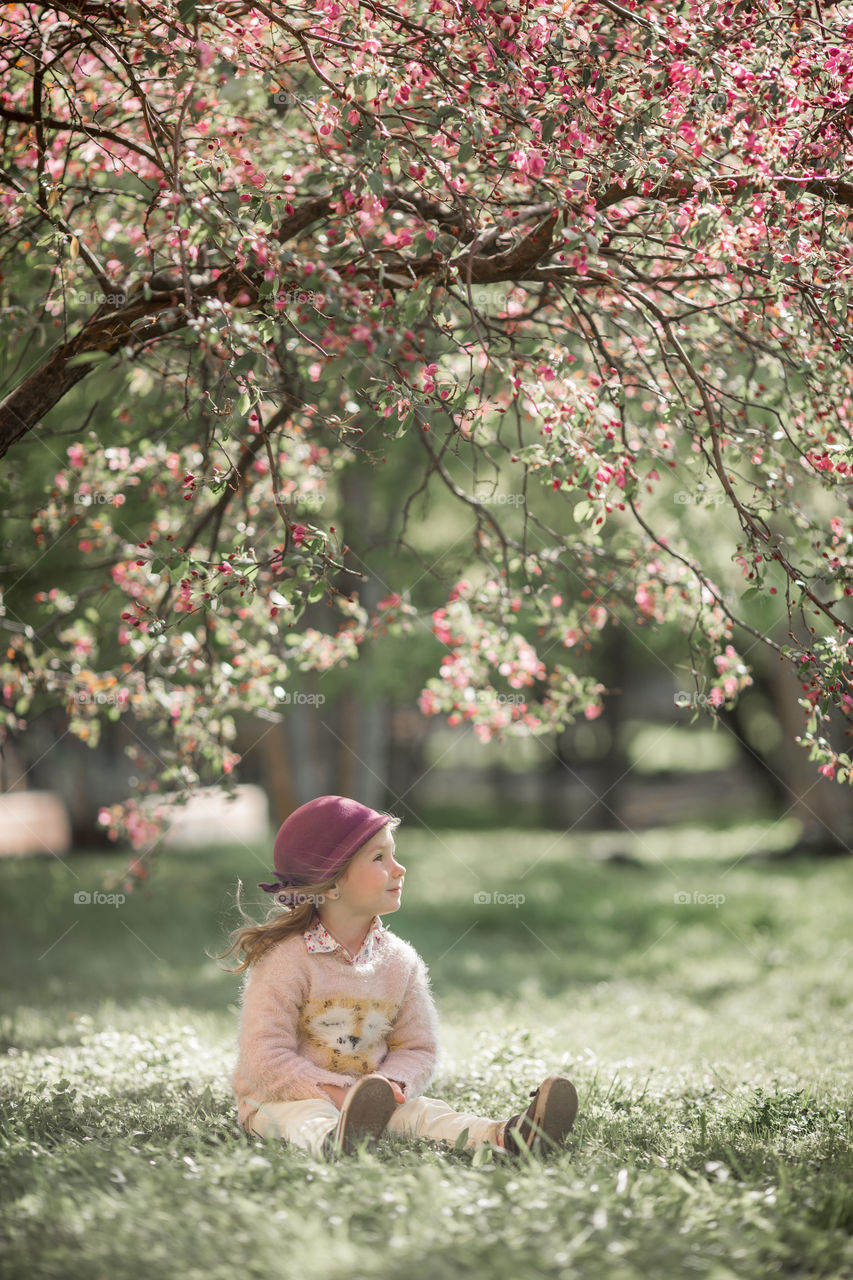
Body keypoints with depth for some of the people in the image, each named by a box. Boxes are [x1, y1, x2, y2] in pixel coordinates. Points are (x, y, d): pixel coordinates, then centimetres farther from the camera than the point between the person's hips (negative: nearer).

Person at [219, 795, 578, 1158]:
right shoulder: (286, 959, -13)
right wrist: (333, 1094, -25)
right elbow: (265, 1054, -16)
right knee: (308, 1116, -37)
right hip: (284, 1100, -5)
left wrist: (389, 1084, -15)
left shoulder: (400, 961, 6)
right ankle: (333, 1141, -70)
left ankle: (502, 1137, -47)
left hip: (374, 1098, 5)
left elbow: (418, 1048, 8)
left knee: (420, 1110, -22)